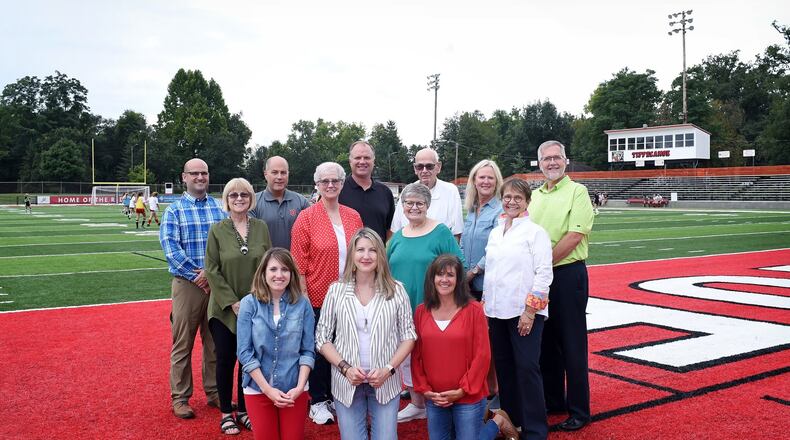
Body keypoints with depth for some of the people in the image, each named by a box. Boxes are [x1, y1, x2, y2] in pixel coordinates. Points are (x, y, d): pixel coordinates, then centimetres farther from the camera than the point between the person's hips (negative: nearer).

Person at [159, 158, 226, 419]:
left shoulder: (220, 208, 9)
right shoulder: (174, 210, 2)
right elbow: (170, 247, -9)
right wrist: (196, 275, -16)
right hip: (187, 284, -2)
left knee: (216, 341, 9)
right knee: (183, 343, 2)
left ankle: (214, 392, 22)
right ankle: (180, 397, 13)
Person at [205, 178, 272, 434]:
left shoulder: (261, 227, 3)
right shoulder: (217, 230, -3)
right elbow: (212, 270, -5)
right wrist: (232, 302, -11)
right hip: (225, 309, -2)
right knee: (226, 360, 6)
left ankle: (243, 410, 24)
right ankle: (226, 413, 21)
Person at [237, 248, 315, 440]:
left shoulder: (302, 304, -5)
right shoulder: (249, 303, -8)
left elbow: (308, 350, -2)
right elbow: (244, 352, -9)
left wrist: (300, 387, -13)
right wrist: (268, 389, -13)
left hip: (294, 389, 1)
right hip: (257, 388, 0)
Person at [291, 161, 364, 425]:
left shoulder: (353, 217, 4)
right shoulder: (306, 218, -7)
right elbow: (299, 262, -8)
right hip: (318, 298, -3)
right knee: (319, 349, 9)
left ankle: (337, 397, 30)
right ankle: (318, 401, 25)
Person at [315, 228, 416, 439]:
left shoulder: (396, 290, -3)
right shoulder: (336, 291, -2)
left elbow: (408, 336, 1)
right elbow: (322, 338, 1)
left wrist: (389, 369, -11)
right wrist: (345, 367, -12)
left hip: (386, 382, 0)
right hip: (347, 382, 0)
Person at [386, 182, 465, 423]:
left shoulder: (441, 233, -5)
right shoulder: (398, 236, 11)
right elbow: (387, 271, 19)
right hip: (402, 310, 6)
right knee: (406, 355, 13)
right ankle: (417, 403, 28)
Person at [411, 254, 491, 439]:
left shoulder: (473, 310, -8)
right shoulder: (421, 311, 2)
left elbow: (482, 355, -9)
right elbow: (416, 356, 6)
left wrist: (463, 390, -11)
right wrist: (424, 389, -3)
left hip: (468, 398, -3)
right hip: (433, 400, 4)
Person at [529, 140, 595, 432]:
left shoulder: (577, 191, -6)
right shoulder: (534, 195, 14)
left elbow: (575, 236, -16)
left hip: (567, 274, -6)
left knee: (572, 345, 0)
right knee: (546, 341, 14)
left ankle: (578, 411, 10)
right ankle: (552, 401, 28)